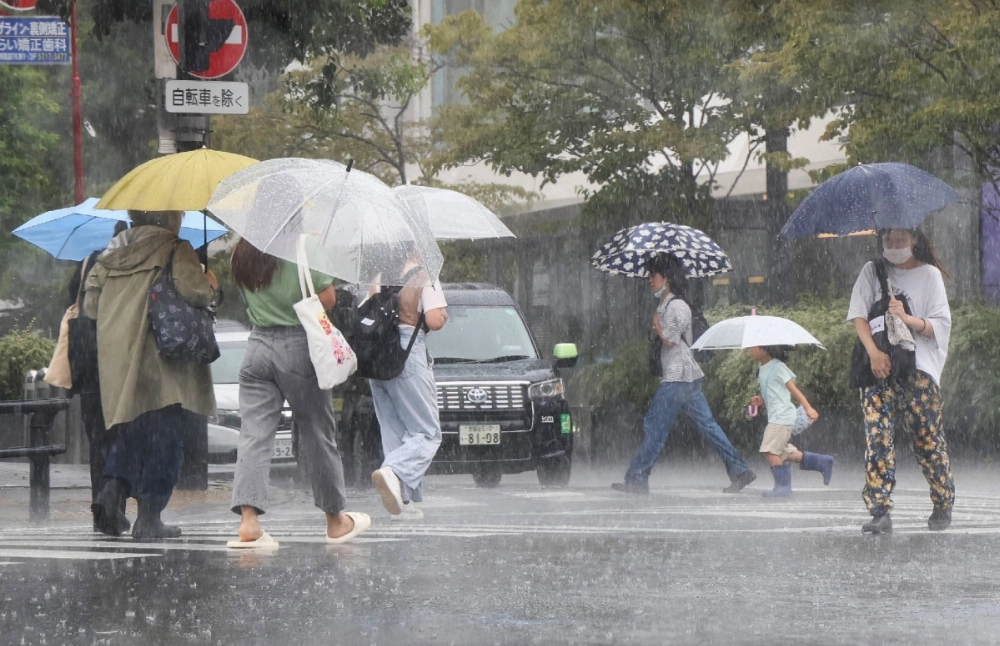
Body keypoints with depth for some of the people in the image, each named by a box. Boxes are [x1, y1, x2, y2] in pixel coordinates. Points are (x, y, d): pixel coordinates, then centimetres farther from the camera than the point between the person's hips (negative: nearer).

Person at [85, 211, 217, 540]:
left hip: (117, 361, 5)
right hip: (162, 364, -5)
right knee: (163, 438, 1)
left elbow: (91, 305, 12)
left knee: (130, 433, 18)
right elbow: (194, 292, -17)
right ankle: (148, 517, -1)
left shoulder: (113, 251, 12)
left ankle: (112, 488, -6)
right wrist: (210, 285, 4)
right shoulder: (175, 250, -5)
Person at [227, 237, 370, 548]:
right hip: (299, 346, -3)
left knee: (254, 432, -1)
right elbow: (328, 299, -8)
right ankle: (335, 520, 23)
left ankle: (248, 521, -17)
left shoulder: (242, 254, 2)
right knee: (317, 433, 10)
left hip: (258, 346, 3)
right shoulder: (303, 252, -12)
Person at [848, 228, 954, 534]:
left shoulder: (929, 275, 7)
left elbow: (941, 325, 1)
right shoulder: (873, 272, 13)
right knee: (878, 437, -11)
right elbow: (858, 314, 3)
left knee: (928, 439, -1)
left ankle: (943, 506, 17)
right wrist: (874, 353, -11)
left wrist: (908, 319, -17)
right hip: (880, 369, 1)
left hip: (919, 370, -1)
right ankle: (880, 512, -15)